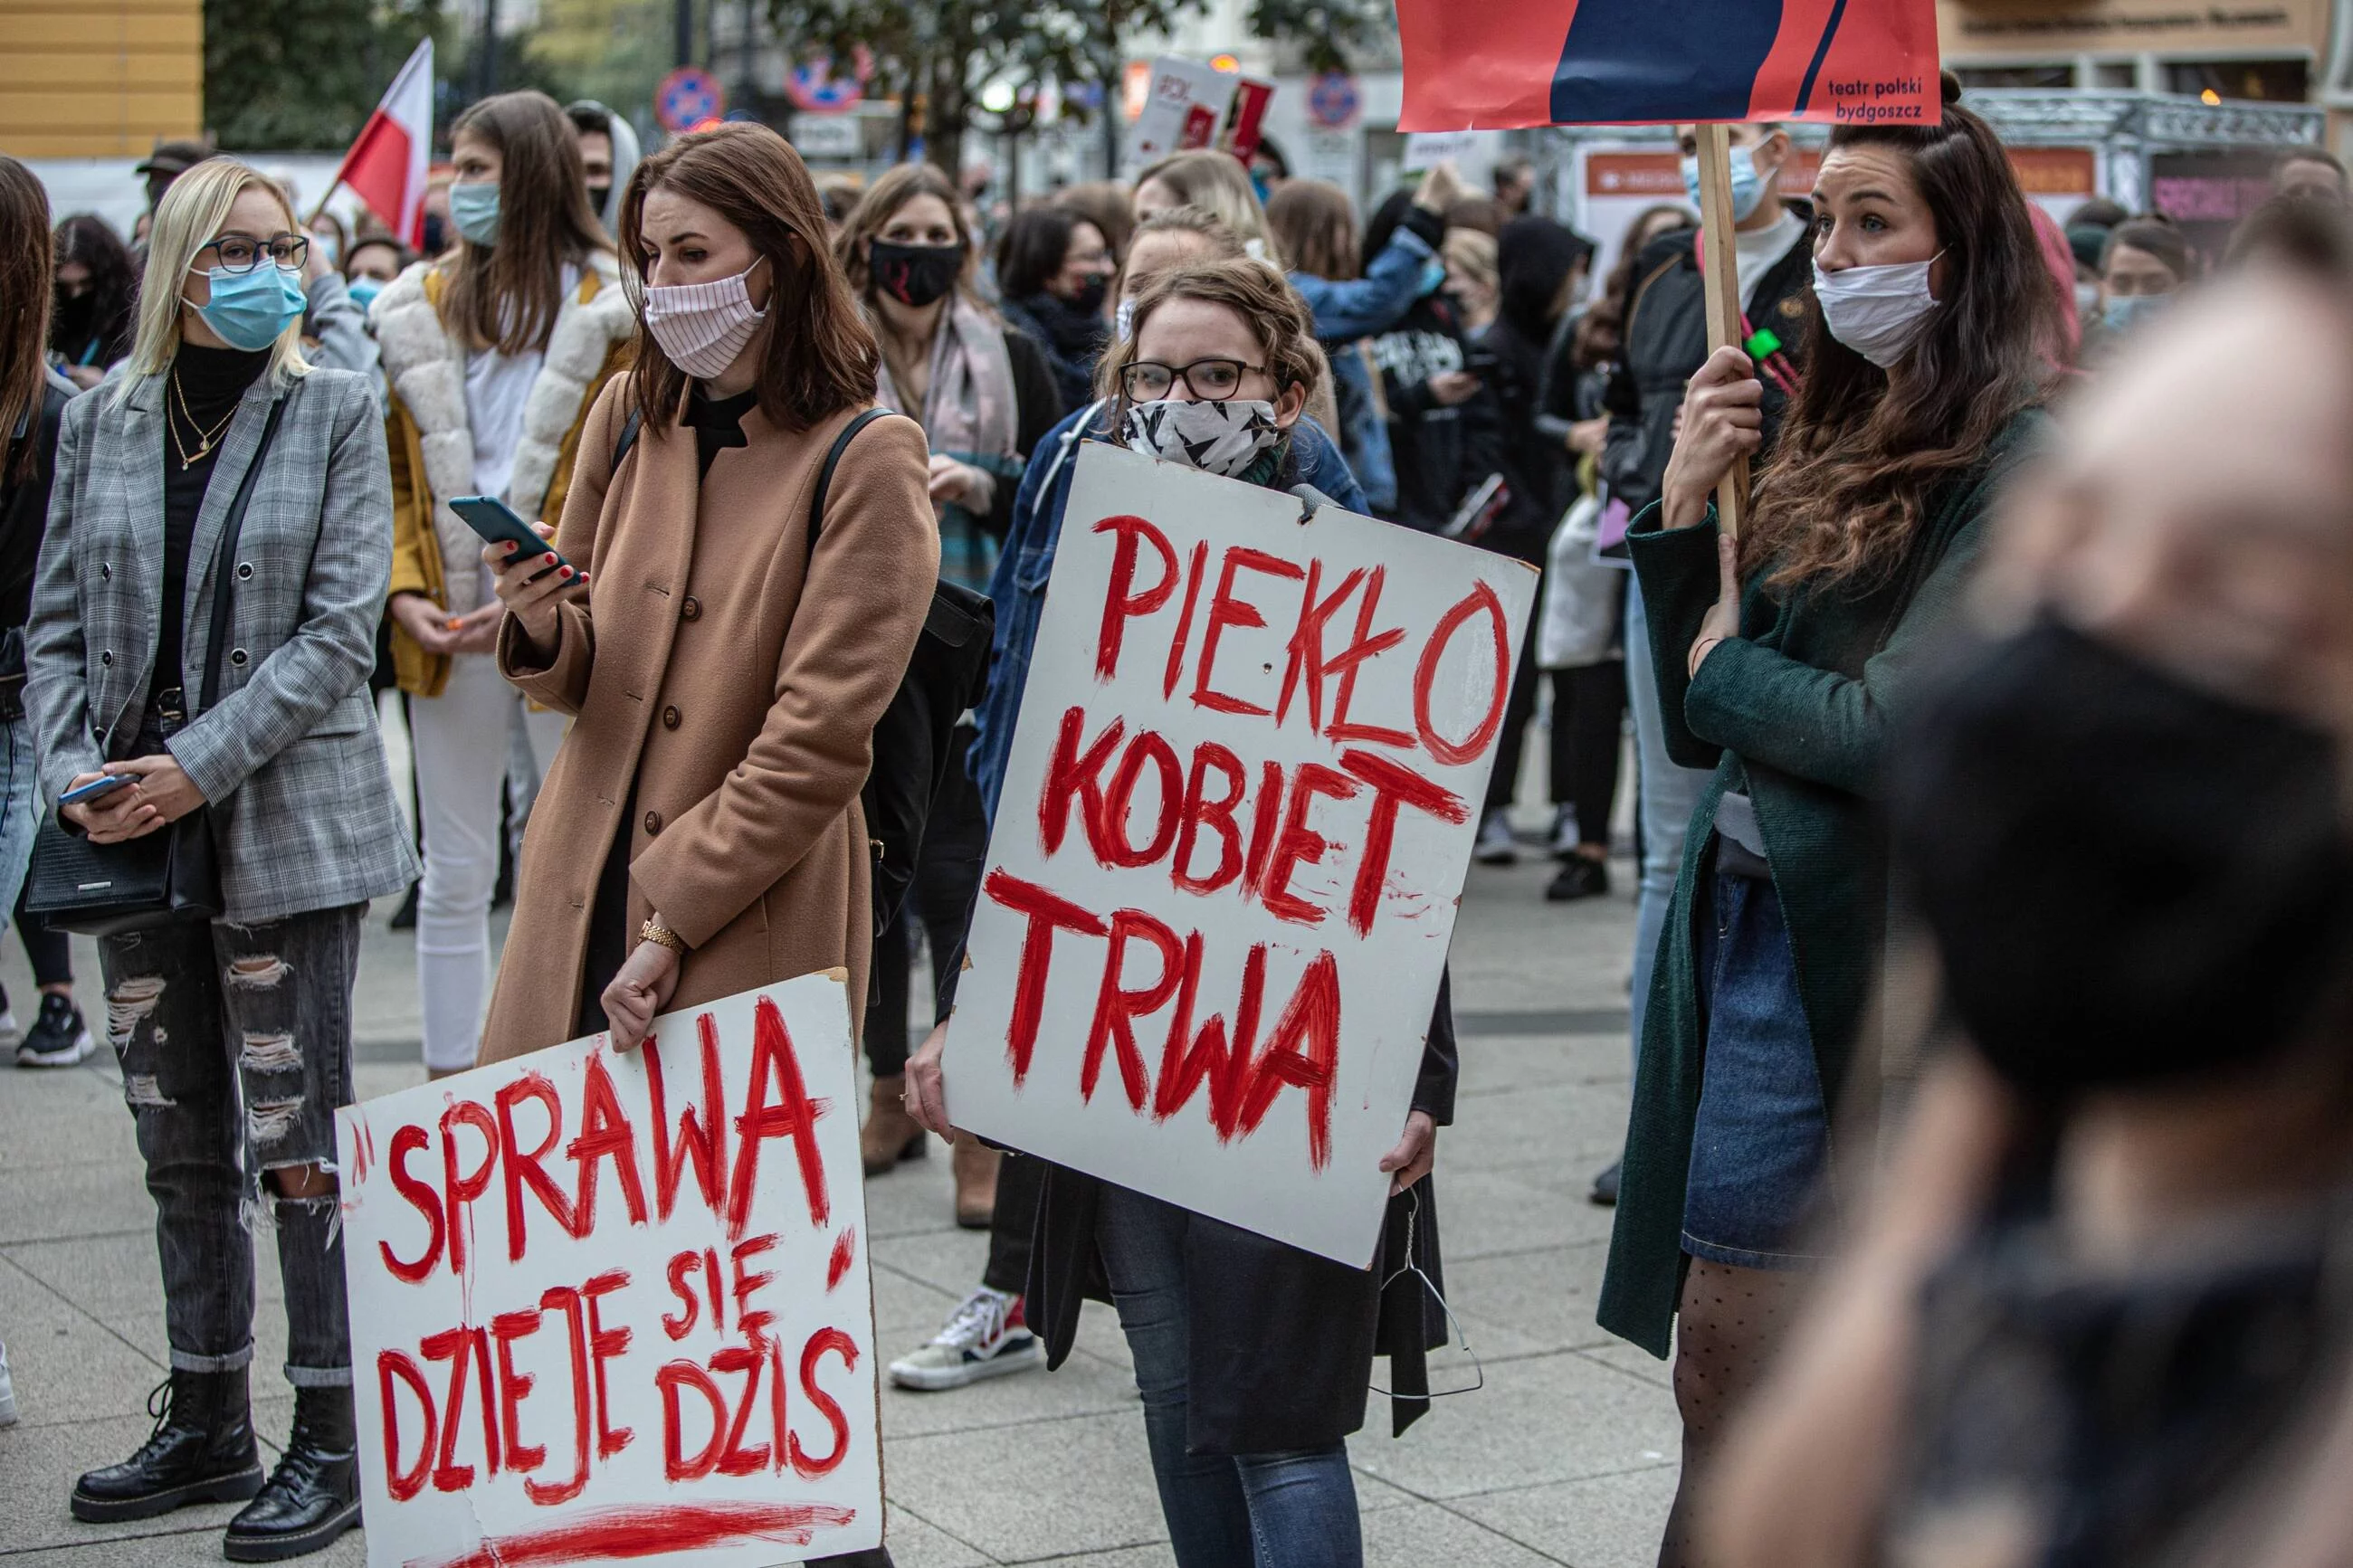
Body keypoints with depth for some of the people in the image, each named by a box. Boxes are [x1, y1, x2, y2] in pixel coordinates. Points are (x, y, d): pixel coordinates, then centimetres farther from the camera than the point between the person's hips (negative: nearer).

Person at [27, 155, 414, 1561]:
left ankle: (333, 1439, 6)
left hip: (289, 825, -4)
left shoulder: (338, 413, -1)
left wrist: (203, 766, -16)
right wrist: (74, 773, -6)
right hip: (134, 831, 4)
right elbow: (58, 621, 10)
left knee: (296, 1139, -3)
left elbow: (339, 628, -9)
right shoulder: (101, 423, 8)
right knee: (182, 1142, 11)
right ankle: (208, 1425, 23)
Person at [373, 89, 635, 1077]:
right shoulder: (418, 309, 9)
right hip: (449, 624, 4)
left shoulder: (612, 313, -3)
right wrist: (405, 590, -5)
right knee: (455, 875, 9)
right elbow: (396, 477, 10)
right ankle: (449, 1085, 17)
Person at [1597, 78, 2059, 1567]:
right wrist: (1685, 514, -1)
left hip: (1850, 953, -7)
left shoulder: (2018, 457, -10)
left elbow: (1894, 731, -19)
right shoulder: (1836, 436, 12)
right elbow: (1698, 725, 12)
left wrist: (1730, 663, -1)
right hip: (1746, 926, 7)